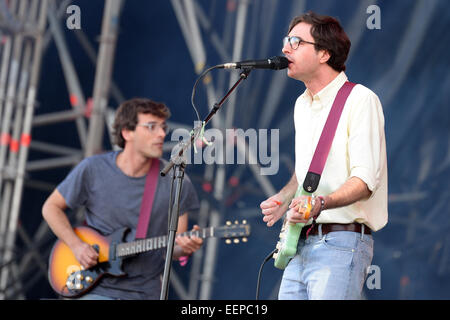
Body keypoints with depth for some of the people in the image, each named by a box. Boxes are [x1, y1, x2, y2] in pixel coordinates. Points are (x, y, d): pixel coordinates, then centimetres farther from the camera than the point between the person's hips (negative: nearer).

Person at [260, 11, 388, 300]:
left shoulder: (360, 100, -8)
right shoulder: (302, 105, 18)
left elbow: (365, 180, -17)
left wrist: (321, 203, -33)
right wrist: (283, 199, 12)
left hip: (340, 245, -8)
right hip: (301, 246, 8)